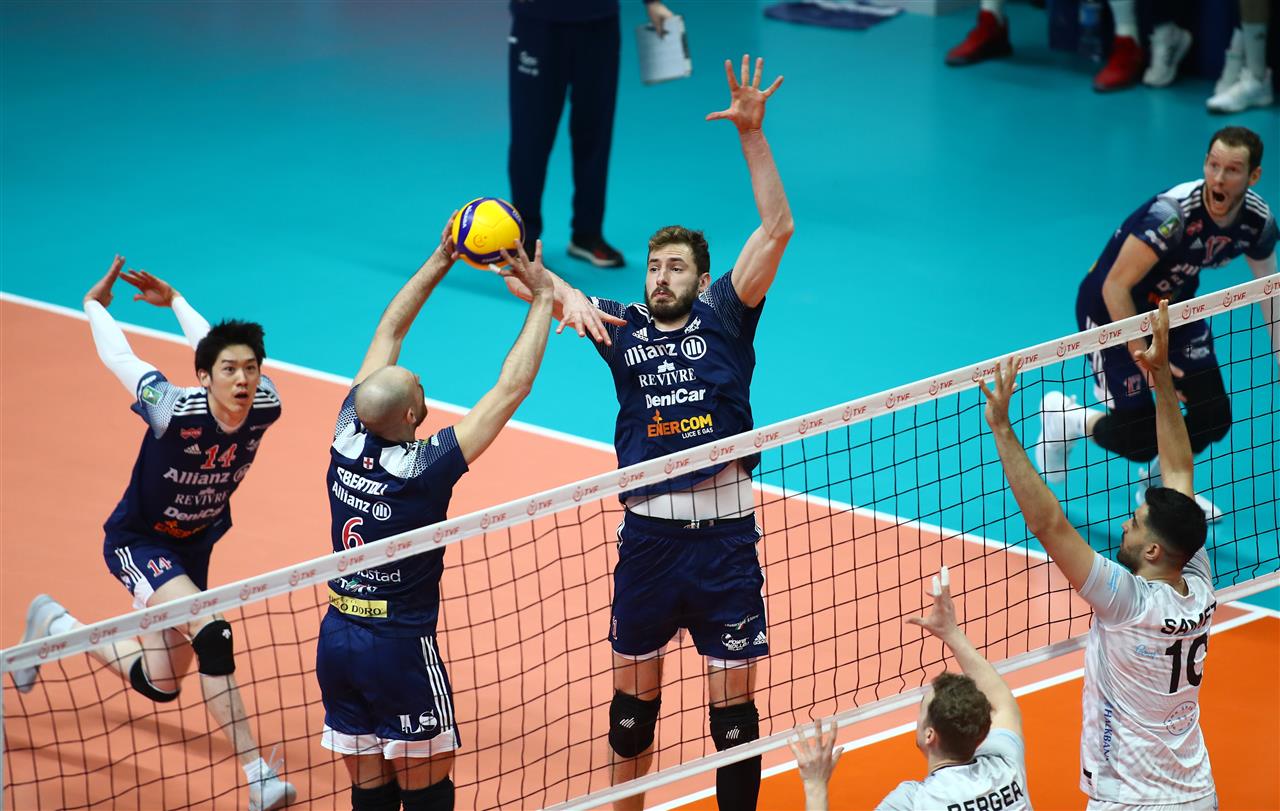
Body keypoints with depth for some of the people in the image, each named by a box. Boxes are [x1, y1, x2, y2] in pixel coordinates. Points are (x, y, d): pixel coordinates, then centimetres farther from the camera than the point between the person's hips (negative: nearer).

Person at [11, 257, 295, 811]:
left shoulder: (264, 409, -20)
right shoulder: (175, 412, -34)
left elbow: (214, 345, 0)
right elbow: (119, 357, -17)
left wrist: (175, 301, 16)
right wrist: (94, 304, 4)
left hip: (193, 545, 6)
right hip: (138, 543, -6)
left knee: (161, 686, 15)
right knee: (212, 637, -30)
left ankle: (53, 626, 41)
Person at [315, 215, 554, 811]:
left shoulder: (347, 439, -4)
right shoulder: (425, 468, -19)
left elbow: (389, 330, 8)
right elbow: (513, 387, -15)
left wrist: (441, 259, 11)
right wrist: (543, 298, -7)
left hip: (337, 642, 6)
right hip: (401, 649, -6)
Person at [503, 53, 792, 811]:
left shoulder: (723, 317, 2)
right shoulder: (622, 327, 5)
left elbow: (777, 230, -8)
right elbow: (524, 276, 2)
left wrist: (753, 133, -17)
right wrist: (567, 297, -21)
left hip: (725, 534, -2)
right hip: (649, 532, 2)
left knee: (735, 697, 1)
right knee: (635, 688, 14)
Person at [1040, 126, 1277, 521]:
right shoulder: (1172, 213, -35)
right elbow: (1115, 287, -31)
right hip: (1111, 309, -6)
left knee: (1215, 416, -2)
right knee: (1139, 440, -9)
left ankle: (1160, 483, 29)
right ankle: (1062, 416, 22)